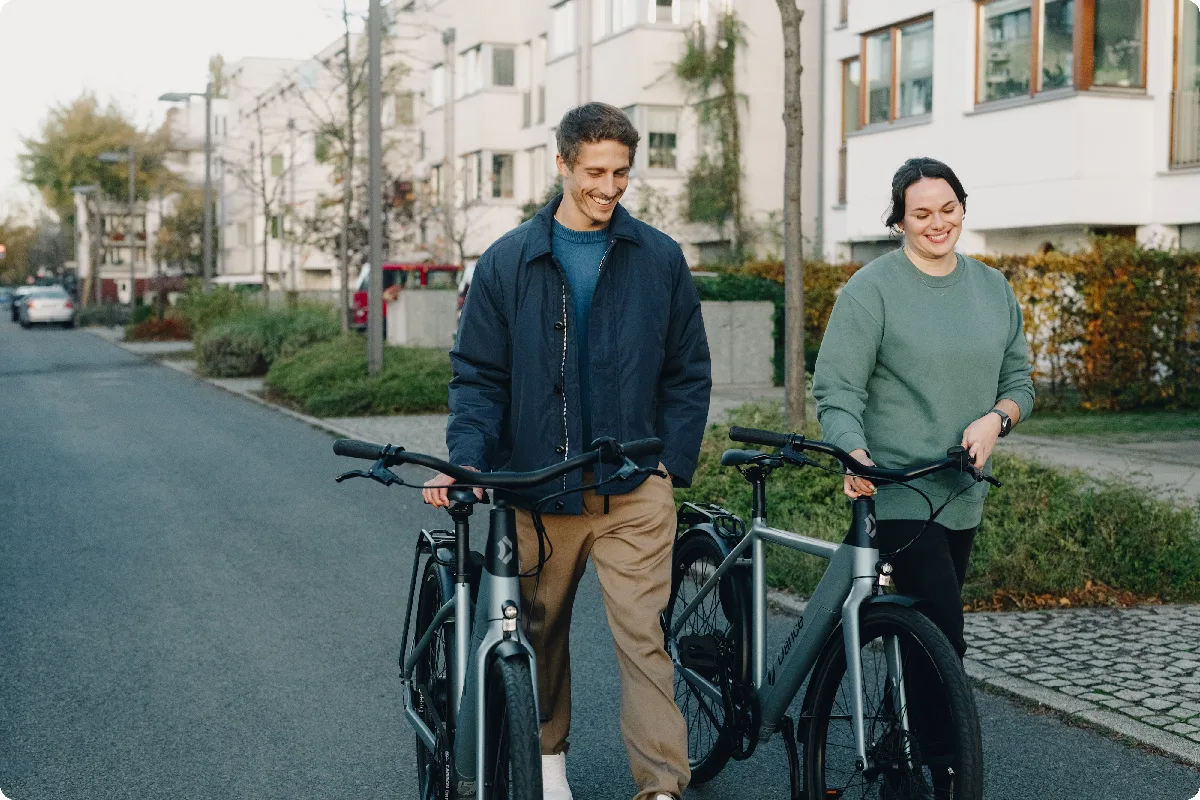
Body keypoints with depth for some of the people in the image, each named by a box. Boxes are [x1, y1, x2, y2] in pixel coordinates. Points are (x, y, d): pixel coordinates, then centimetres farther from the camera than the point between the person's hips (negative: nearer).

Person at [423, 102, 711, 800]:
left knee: (643, 636, -9)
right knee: (541, 631, 15)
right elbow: (478, 375, 3)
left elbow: (689, 372, 8)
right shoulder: (509, 263, 3)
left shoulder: (660, 259, 4)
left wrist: (674, 466, 0)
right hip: (537, 488, 2)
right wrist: (467, 459, -12)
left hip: (633, 490, -1)